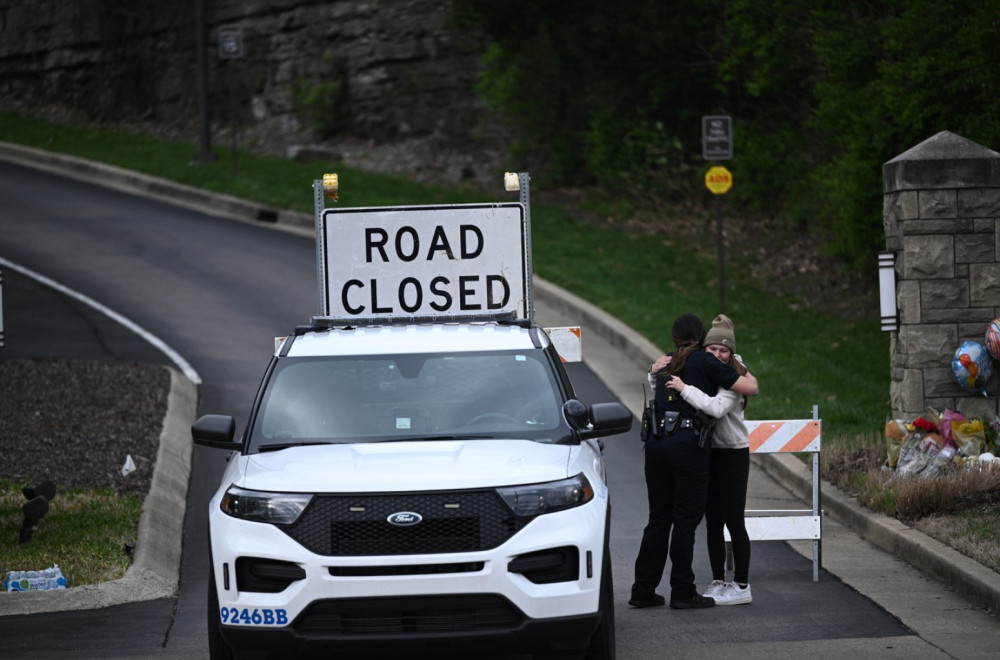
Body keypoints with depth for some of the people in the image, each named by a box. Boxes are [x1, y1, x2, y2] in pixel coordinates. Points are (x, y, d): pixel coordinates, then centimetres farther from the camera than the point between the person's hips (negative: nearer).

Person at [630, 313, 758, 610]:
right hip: (687, 445, -6)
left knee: (658, 519, 12)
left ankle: (643, 591, 12)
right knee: (685, 519, -1)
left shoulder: (667, 366, 17)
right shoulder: (705, 363, 0)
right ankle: (683, 592, 1)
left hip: (656, 443, 6)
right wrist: (746, 374, 19)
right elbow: (751, 388, 0)